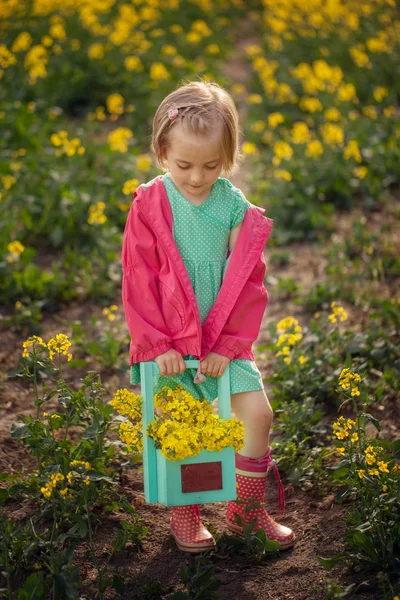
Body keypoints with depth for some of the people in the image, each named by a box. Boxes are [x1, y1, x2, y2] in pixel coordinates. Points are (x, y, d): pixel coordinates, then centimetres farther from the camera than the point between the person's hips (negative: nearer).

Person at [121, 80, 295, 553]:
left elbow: (248, 282, -1)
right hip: (167, 342, -2)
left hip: (224, 339, 2)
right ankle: (184, 515, 24)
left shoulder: (235, 207, -4)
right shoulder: (149, 205, -8)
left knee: (258, 412, -3)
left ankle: (246, 510, 18)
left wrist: (229, 345, -7)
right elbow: (138, 280, -6)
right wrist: (157, 344, -11)